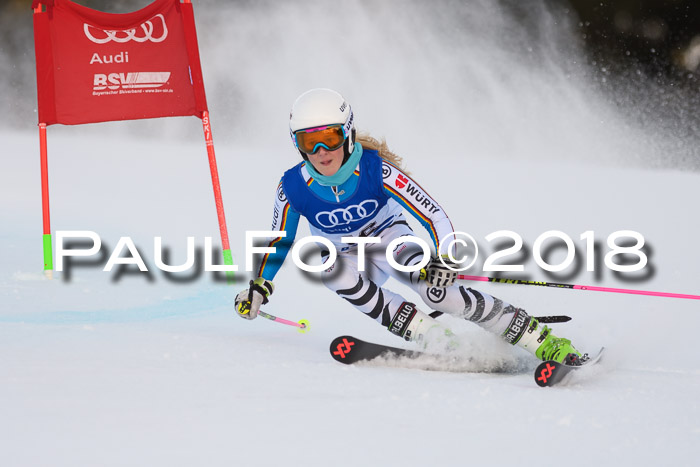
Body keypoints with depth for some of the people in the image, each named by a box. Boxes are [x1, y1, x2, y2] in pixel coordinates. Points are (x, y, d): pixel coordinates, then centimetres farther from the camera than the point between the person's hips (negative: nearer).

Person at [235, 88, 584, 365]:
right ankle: (432, 338, -33)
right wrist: (259, 287, -6)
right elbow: (280, 241, 1)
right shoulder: (293, 188, -21)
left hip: (389, 240, -2)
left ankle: (542, 341, -25)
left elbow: (433, 215, -26)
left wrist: (444, 259, -41)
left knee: (436, 289, -31)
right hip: (346, 257, 2)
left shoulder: (375, 169, -26)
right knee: (333, 271, -35)